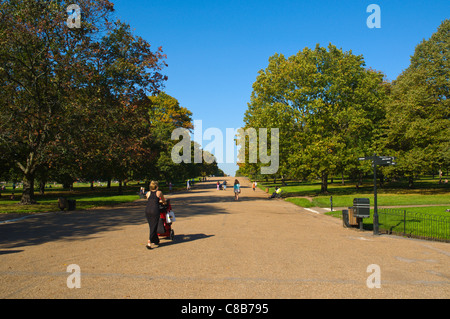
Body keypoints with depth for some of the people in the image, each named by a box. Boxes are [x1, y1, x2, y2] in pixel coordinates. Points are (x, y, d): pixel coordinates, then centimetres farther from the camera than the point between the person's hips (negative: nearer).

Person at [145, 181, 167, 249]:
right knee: (154, 227, -1)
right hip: (155, 210, -4)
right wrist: (164, 202, 48)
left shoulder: (148, 193, 18)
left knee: (152, 226, 16)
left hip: (147, 210, 4)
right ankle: (149, 243, -10)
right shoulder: (159, 192, 9)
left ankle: (156, 241, 28)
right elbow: (163, 201, 24)